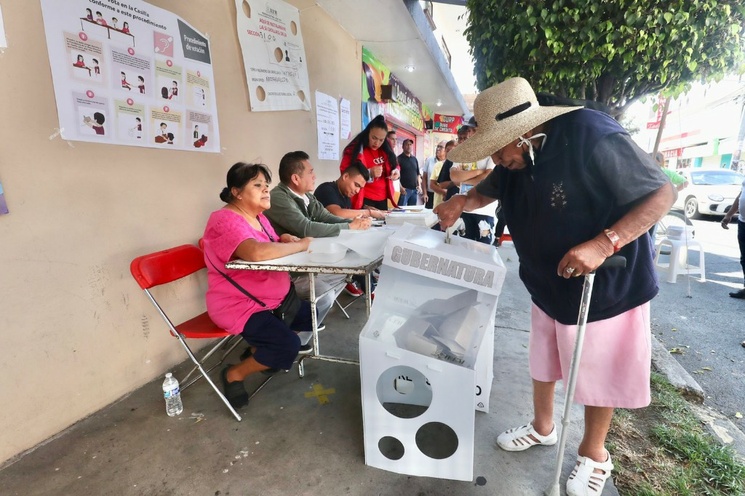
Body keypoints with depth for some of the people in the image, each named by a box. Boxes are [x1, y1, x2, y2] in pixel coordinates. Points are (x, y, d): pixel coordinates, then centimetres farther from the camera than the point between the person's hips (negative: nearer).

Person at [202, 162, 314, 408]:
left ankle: (258, 348, 26)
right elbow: (258, 252, -41)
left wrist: (285, 239, -4)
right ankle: (234, 374, 5)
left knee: (310, 317, 12)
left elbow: (273, 248, 20)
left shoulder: (257, 217, 7)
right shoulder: (225, 221, -23)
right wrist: (300, 244, -26)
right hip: (239, 306, -10)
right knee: (288, 345, -21)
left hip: (271, 299, 10)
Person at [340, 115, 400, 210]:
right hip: (364, 200, -6)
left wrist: (395, 171, -2)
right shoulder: (355, 149, -7)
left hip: (383, 200, 6)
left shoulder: (386, 149, 9)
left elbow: (394, 166, 23)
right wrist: (369, 173, -24)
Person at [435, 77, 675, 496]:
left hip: (607, 285, -6)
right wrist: (463, 202, -11)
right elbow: (491, 189, 11)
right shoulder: (516, 160, -7)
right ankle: (542, 428, 46)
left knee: (599, 374, 12)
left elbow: (663, 193, -23)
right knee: (543, 361, 20)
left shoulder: (594, 141, -28)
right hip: (548, 283, 7)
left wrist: (603, 244, -37)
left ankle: (594, 455, 37)